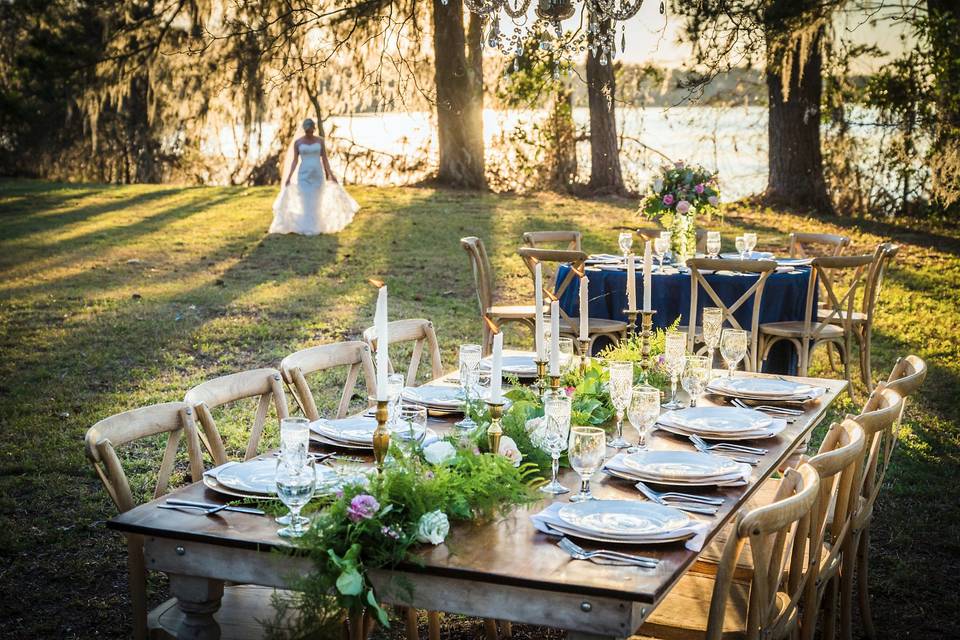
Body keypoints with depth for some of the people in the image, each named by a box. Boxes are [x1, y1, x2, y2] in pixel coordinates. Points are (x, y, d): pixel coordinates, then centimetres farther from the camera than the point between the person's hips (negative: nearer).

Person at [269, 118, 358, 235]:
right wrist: (289, 177, -7)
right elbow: (295, 161, 0)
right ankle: (307, 228, 1)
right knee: (306, 202, -6)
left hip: (317, 174, 2)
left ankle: (315, 227, 18)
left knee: (316, 202, 5)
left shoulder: (320, 140, 2)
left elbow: (324, 159, 3)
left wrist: (331, 175, -2)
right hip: (304, 175, -1)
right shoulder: (297, 142, -2)